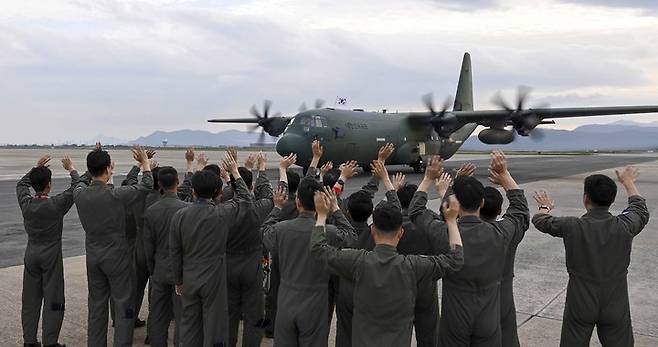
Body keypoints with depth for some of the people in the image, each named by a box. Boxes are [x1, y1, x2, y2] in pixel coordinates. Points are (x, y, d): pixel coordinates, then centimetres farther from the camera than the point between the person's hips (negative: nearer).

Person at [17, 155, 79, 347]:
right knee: (52, 299, 2)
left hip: (31, 254, 5)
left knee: (30, 299, 12)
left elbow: (21, 184, 17)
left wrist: (36, 167, 20)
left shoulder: (26, 203, -4)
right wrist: (71, 169, 8)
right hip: (51, 255, -5)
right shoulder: (56, 204, -17)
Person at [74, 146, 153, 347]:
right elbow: (146, 185, -7)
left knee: (96, 305, 17)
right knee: (124, 306, 4)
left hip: (93, 257, 6)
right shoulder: (115, 195, -21)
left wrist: (95, 165, 24)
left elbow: (81, 183, 19)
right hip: (117, 257, -5)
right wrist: (145, 162, 8)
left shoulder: (79, 194, -7)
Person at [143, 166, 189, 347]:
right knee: (182, 318, 3)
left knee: (157, 317, 13)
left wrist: (152, 271, 16)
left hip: (160, 271, 4)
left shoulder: (150, 211, -2)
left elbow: (148, 247, 4)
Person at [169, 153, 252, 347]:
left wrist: (178, 281, 13)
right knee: (213, 326, 8)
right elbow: (246, 200, 4)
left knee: (189, 326, 15)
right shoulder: (222, 214, -15)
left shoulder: (179, 216, -6)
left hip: (189, 281, 3)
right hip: (214, 280, -3)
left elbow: (174, 252, 1)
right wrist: (235, 172, 10)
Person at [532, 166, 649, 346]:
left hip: (579, 305, -1)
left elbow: (540, 220, 3)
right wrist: (628, 182, 30)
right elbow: (641, 210, 12)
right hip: (615, 306, 2)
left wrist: (545, 207, 27)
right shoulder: (624, 227, -13)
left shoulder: (572, 227, -18)